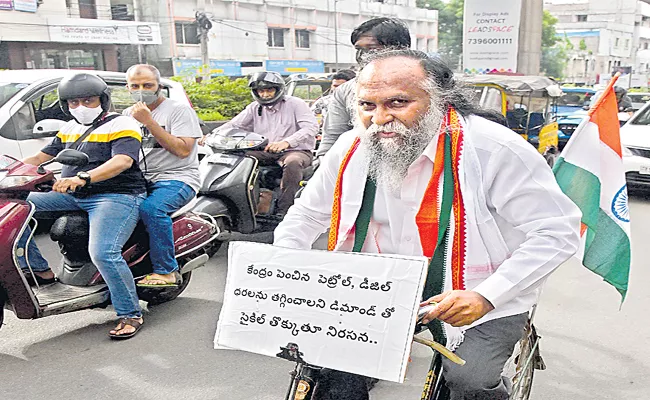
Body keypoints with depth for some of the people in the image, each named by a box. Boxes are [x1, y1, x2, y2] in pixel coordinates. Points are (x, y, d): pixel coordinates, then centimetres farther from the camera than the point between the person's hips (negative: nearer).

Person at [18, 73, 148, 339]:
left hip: (117, 196, -8)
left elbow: (123, 160, -23)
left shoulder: (122, 125, -5)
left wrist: (83, 177, -37)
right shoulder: (69, 129, 20)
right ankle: (40, 270, 3)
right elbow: (41, 156, 23)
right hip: (73, 197, 8)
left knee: (103, 253, -29)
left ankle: (131, 314, -13)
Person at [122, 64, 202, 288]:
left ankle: (167, 271, -23)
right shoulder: (128, 113, 19)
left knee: (151, 208, -35)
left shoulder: (179, 109, -1)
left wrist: (149, 121, -16)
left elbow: (182, 150, -14)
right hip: (140, 179, 6)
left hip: (176, 179, -6)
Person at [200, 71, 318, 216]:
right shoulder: (255, 108, 18)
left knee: (292, 163, -39)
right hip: (265, 152, 5)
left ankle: (283, 212, -38)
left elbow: (311, 127, -14)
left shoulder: (295, 104, 1)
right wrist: (210, 136, -13)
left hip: (295, 150, -4)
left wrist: (286, 142, -31)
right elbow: (234, 125, 7)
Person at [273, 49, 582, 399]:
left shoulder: (496, 150, -19)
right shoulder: (353, 148, -5)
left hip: (478, 296, -3)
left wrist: (486, 296, -25)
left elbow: (557, 231, -15)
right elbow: (306, 216, 9)